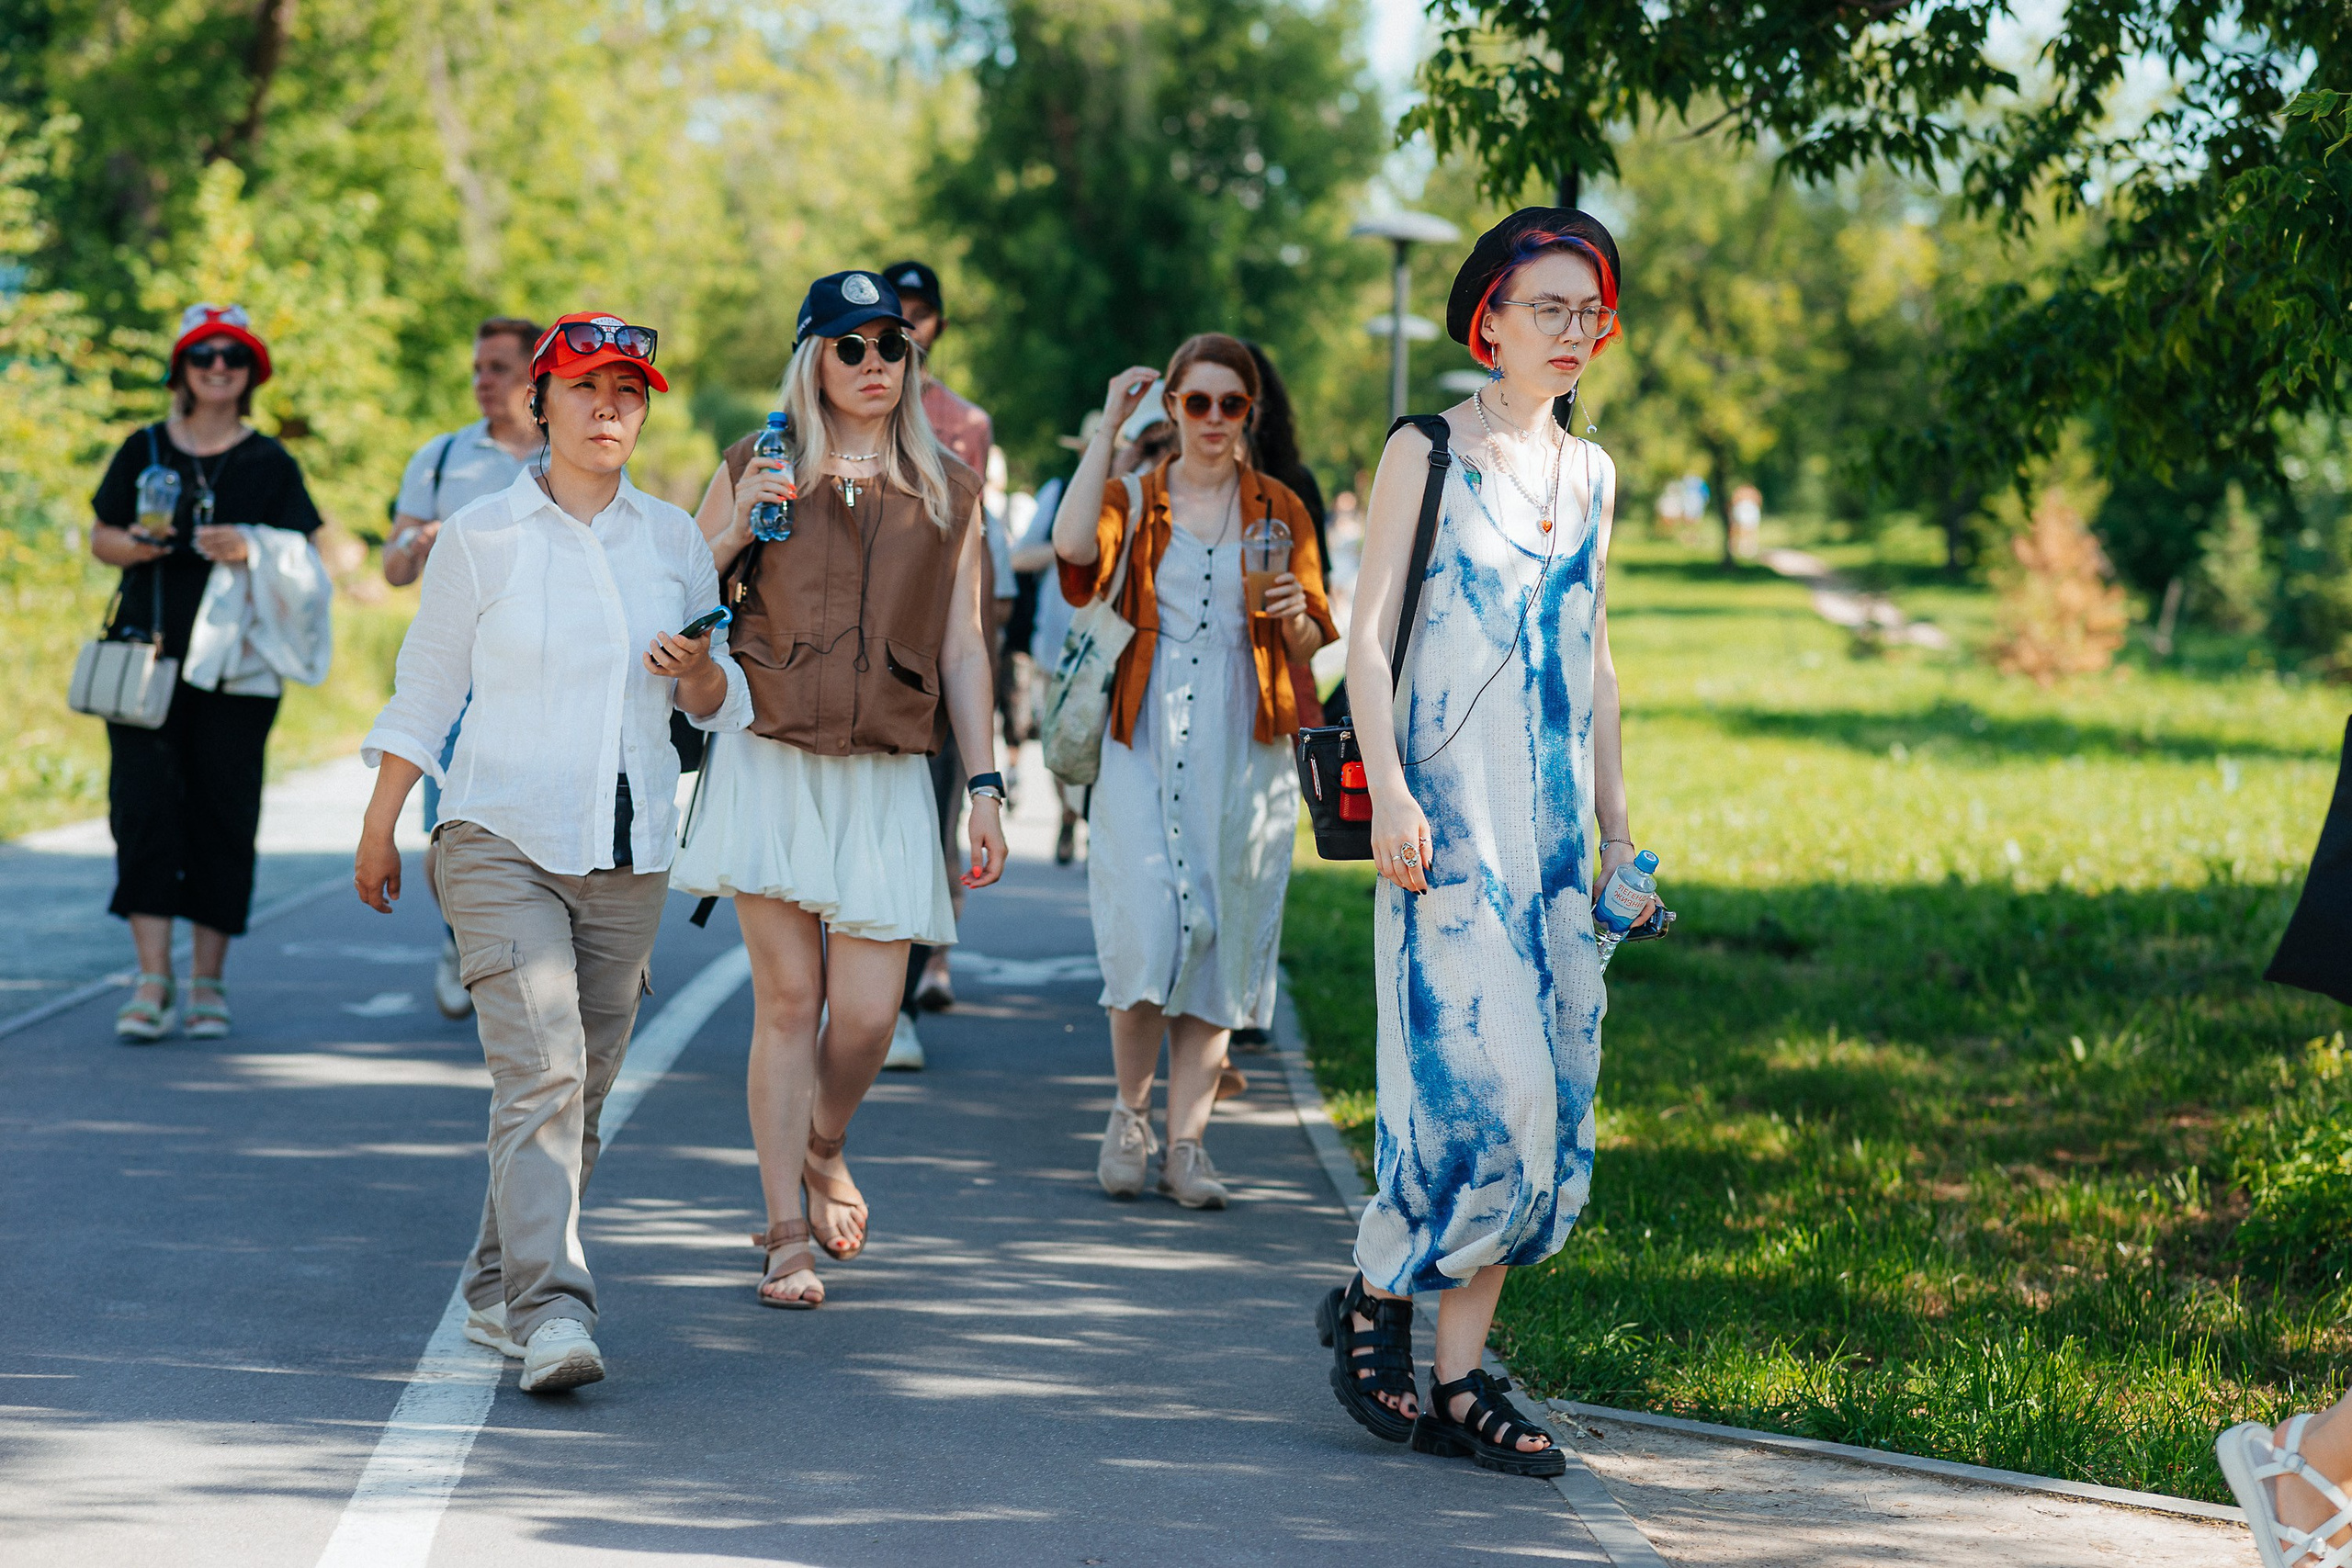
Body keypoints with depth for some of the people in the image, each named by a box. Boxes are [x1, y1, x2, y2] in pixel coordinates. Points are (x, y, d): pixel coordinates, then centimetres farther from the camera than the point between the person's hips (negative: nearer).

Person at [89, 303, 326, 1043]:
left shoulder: (272, 464, 7)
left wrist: (251, 551, -15)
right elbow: (100, 537, 14)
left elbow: (306, 558, 5)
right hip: (147, 658, 0)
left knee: (222, 816, 0)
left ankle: (208, 983, 9)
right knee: (143, 807, -9)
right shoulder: (144, 451, 10)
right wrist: (134, 545, -8)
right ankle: (153, 981, -7)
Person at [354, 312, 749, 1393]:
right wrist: (378, 831, 10)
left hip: (629, 856, 4)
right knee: (541, 1069, -18)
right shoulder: (480, 537, -1)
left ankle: (496, 1292, 22)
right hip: (502, 842, -4)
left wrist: (699, 674, -8)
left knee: (583, 1085, 7)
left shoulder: (674, 540, 9)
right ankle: (549, 1312, -25)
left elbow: (722, 706, 15)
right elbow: (424, 690, 7)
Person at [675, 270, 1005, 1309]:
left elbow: (963, 648, 11)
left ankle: (822, 1153, 28)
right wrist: (736, 528, -7)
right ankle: (787, 1237, 6)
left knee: (866, 1015, -5)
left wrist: (986, 788, 5)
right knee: (787, 999, -3)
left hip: (887, 780, 1)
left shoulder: (948, 492, 11)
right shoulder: (756, 471, 7)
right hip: (770, 765, -1)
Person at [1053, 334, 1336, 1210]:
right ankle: (1130, 1113, 7)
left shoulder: (1279, 511, 12)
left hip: (1244, 753, 2)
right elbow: (1074, 544, -16)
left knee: (1219, 945, 1)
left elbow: (1312, 644, 13)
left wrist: (1292, 616, -11)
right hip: (1147, 743, -2)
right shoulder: (1133, 498, 7)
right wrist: (1109, 427, -10)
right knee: (1150, 932, -13)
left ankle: (1186, 1144, 4)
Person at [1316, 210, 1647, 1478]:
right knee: (1476, 1079, -15)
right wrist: (1389, 790, -16)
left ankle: (1458, 1382, 7)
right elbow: (1367, 634, -5)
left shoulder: (1590, 473, 15)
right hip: (1449, 804, -6)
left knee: (1544, 1098, 1)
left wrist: (1615, 821, 16)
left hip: (1553, 820, 6)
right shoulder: (1427, 455, -1)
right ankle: (1371, 1297, 9)